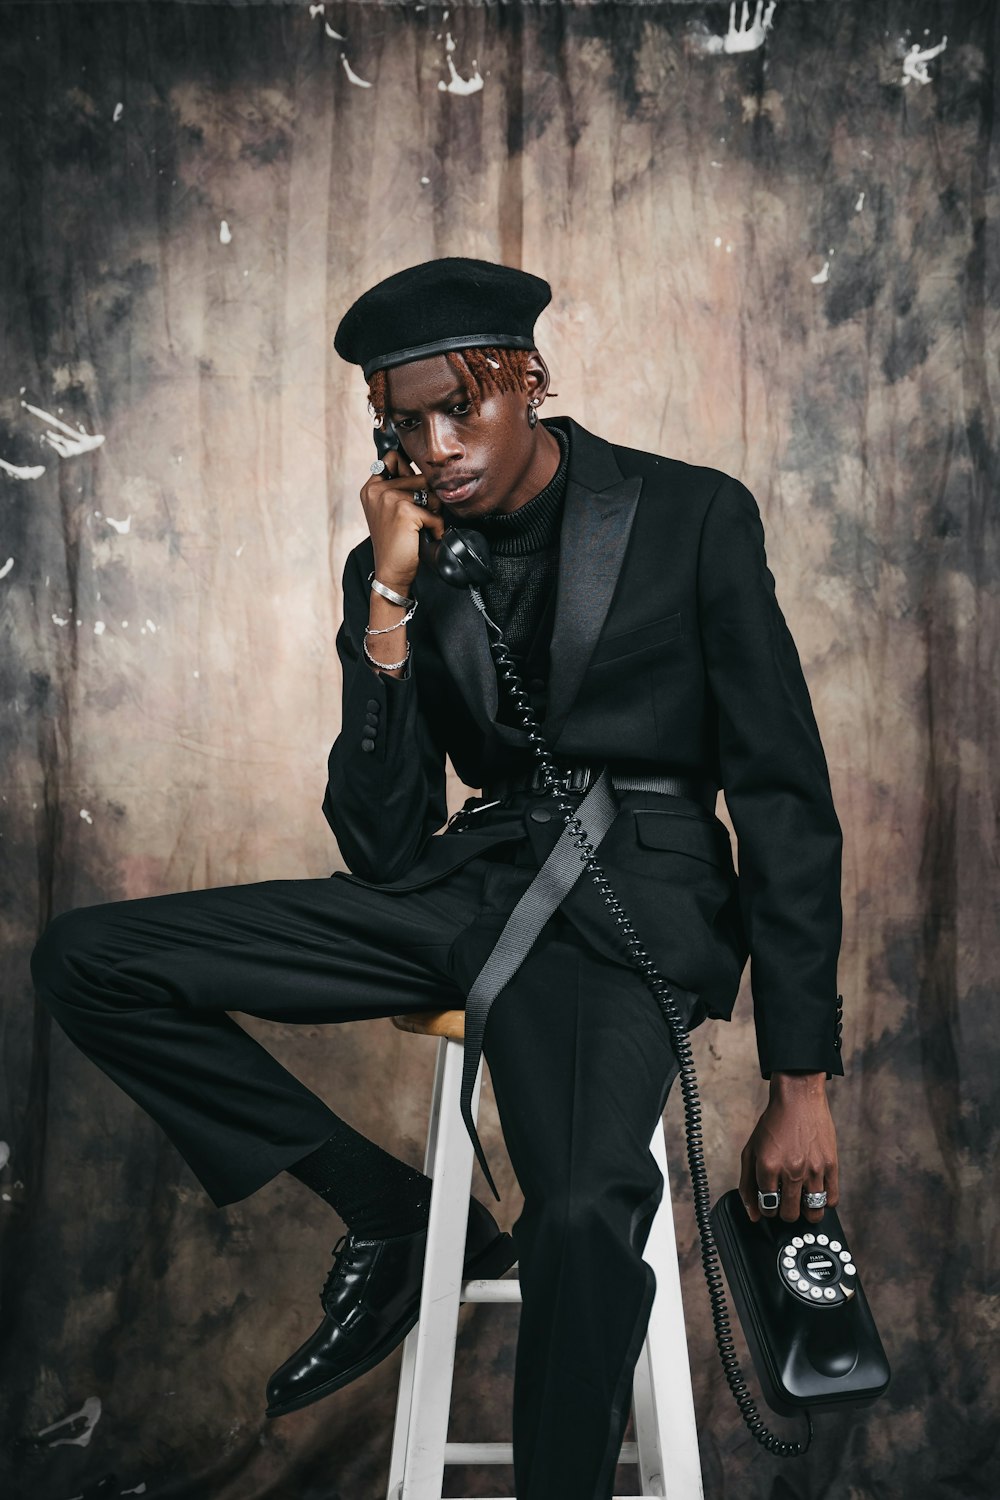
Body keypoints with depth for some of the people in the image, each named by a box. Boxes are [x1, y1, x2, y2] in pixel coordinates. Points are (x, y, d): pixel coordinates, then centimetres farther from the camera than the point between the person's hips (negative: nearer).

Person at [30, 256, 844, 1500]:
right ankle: (400, 1222, 1)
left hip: (633, 897, -5)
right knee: (85, 960, -6)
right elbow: (382, 851, 0)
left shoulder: (692, 516, -2)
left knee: (582, 1214, -37)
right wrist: (390, 601, -9)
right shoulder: (399, 565, 7)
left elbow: (785, 800, -3)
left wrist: (801, 1086, -9)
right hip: (469, 881, 5)